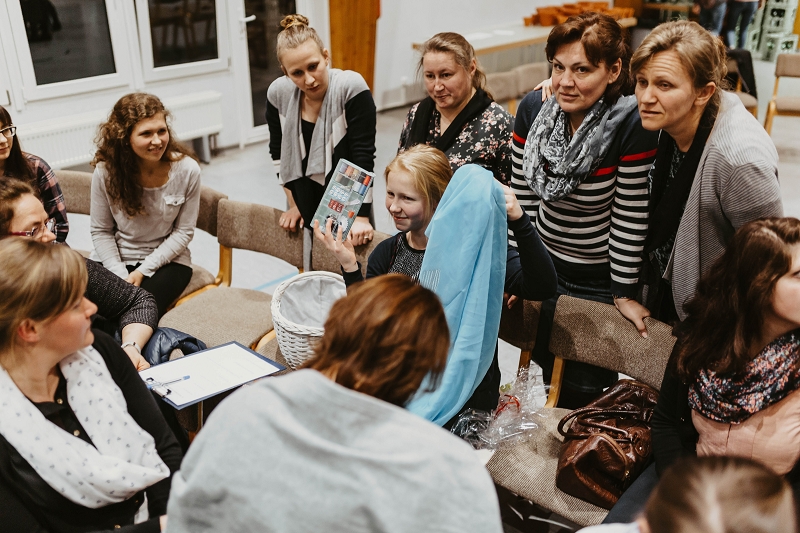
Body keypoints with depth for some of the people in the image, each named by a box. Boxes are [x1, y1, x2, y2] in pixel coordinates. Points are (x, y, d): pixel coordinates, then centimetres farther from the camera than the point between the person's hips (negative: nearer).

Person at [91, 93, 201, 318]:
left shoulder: (187, 170, -15)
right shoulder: (106, 171, -13)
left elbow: (183, 232, -7)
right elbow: (101, 232, -3)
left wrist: (143, 270, -13)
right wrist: (121, 276, -16)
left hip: (166, 259, -1)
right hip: (115, 259, 1)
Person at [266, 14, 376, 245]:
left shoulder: (351, 87, -21)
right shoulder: (278, 93, -8)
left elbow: (363, 157, -21)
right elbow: (278, 151, 5)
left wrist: (361, 217, -23)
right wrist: (293, 204, 7)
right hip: (306, 210, 4)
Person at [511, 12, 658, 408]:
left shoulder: (632, 125, -25)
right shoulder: (533, 108, -11)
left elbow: (630, 217, -19)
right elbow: (522, 193, -2)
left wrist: (625, 293, -12)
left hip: (599, 281, -4)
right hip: (544, 267, 5)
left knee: (585, 388, 12)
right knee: (546, 368, 23)